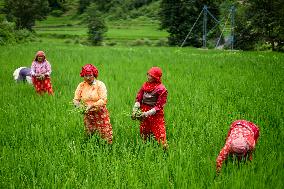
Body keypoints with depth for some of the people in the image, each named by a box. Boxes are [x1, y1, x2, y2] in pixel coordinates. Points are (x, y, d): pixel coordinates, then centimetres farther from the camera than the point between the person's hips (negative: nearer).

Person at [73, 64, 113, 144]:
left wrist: (92, 106, -28)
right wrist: (77, 104, -20)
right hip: (87, 116, 3)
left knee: (106, 136, -5)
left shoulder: (100, 85, -7)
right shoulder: (81, 85, 4)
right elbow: (76, 99, 4)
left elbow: (103, 100, -16)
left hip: (100, 114, -3)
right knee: (89, 136, 10)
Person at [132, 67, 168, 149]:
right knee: (144, 136, 13)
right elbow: (138, 98, 6)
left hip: (156, 115, -6)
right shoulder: (145, 85, 5)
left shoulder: (161, 89, -12)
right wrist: (135, 110, -9)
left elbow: (159, 106, -13)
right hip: (144, 115, 6)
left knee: (160, 137, -9)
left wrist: (147, 114, -20)